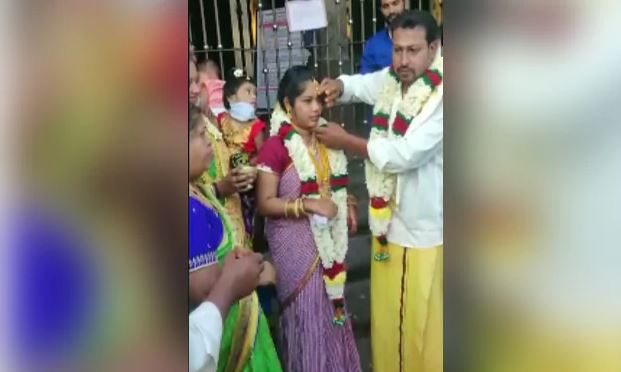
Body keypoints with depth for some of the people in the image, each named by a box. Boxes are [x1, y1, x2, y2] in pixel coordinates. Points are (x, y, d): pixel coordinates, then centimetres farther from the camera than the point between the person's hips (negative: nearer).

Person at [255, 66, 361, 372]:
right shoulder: (274, 147, -16)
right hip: (296, 245, -6)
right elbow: (265, 204, -16)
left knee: (331, 307, 18)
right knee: (306, 313, 6)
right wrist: (308, 205, -26)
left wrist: (345, 206, 3)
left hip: (328, 240, 6)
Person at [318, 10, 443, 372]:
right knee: (386, 315, 22)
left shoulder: (441, 94, -21)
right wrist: (337, 86, 0)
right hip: (387, 218, 7)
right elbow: (359, 84, 24)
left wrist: (344, 140, -16)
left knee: (421, 323, 9)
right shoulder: (390, 79, 3)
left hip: (423, 227, -7)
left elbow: (404, 154, -27)